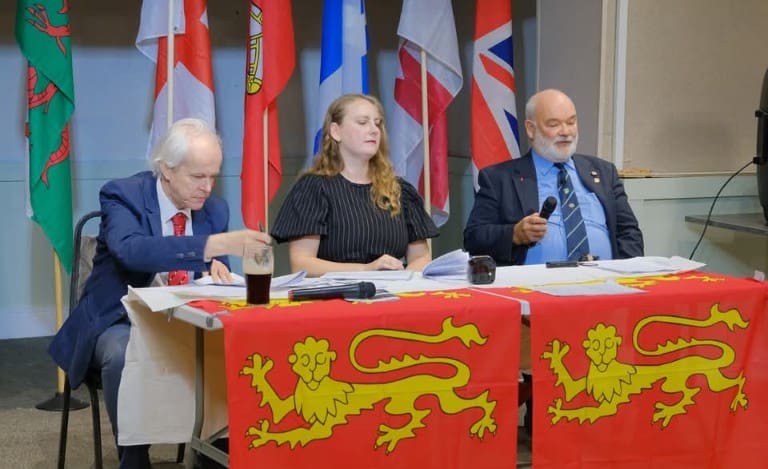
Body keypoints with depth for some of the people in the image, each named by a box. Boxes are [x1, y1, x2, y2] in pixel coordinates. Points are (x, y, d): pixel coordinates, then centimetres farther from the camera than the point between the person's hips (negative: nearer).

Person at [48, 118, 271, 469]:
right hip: (121, 321, -4)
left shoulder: (215, 209, 4)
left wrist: (216, 269, -20)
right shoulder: (123, 195, -13)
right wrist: (213, 244, -45)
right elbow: (131, 249, -34)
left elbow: (214, 260, 8)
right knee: (123, 356, -36)